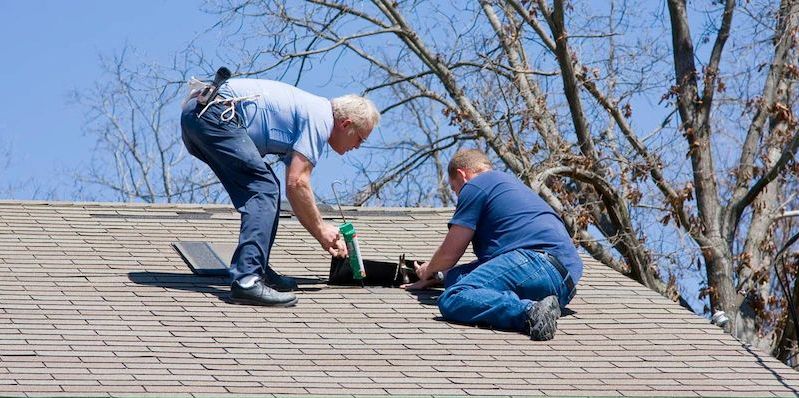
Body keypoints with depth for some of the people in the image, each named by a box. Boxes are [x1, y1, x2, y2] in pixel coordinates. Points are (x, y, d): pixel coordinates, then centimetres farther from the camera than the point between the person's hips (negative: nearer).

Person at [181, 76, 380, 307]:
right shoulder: (320, 118, -3)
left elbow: (296, 187, 33)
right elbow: (296, 183, -9)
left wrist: (325, 237, 33)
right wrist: (320, 229, 3)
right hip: (214, 115, -10)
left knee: (263, 191, 16)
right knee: (263, 190, -12)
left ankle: (257, 270, 16)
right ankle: (246, 280, -21)